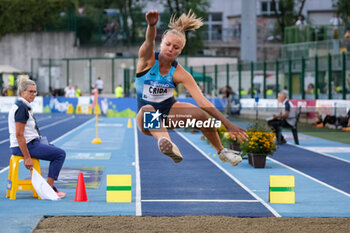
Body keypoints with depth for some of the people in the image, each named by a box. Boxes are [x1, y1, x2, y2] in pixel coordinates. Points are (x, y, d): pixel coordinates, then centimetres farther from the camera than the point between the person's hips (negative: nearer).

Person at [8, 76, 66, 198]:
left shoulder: (23, 106, 14)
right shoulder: (21, 108, -19)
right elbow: (19, 135, -24)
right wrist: (27, 158, -24)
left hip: (31, 143, 11)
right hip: (27, 146, -11)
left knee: (56, 150, 24)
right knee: (60, 154, -8)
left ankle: (50, 185, 20)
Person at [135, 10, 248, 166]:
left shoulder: (180, 73, -13)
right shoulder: (147, 59, -15)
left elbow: (202, 101, -17)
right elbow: (149, 42, -40)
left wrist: (228, 124, -25)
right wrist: (151, 26, -64)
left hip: (168, 110, 2)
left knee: (200, 113, -24)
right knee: (147, 109, -38)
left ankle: (221, 152, 0)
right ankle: (163, 141, -70)